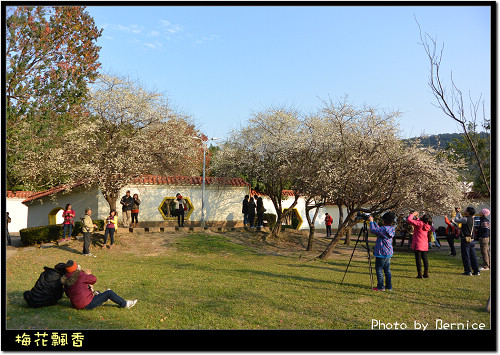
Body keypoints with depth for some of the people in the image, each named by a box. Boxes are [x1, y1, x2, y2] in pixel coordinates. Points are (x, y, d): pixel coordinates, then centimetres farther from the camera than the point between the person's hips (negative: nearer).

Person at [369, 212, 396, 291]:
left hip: (381, 253, -9)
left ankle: (380, 287, 6)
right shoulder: (392, 229, 6)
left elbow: (373, 230, -18)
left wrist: (371, 221, -7)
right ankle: (389, 287, 18)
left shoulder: (384, 229, -21)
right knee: (387, 270, 14)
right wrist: (373, 222, 19)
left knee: (379, 270, 2)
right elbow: (378, 229, 17)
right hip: (389, 253, 9)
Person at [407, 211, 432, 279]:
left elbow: (409, 220, -18)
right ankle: (426, 273, 15)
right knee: (425, 259, 12)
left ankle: (419, 274, -2)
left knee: (418, 259, -2)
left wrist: (413, 214, -3)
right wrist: (416, 217, 24)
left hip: (418, 244, -7)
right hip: (425, 245, 7)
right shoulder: (427, 225, 7)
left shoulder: (419, 223, -15)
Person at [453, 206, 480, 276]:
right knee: (473, 256, 11)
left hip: (465, 240, -8)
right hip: (471, 240, 8)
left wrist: (457, 213, 9)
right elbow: (462, 219, 26)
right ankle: (476, 271, 15)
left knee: (466, 256, -2)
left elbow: (456, 220, -5)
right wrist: (458, 213, 26)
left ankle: (468, 271, 0)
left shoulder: (466, 219, -17)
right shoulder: (472, 219, 10)